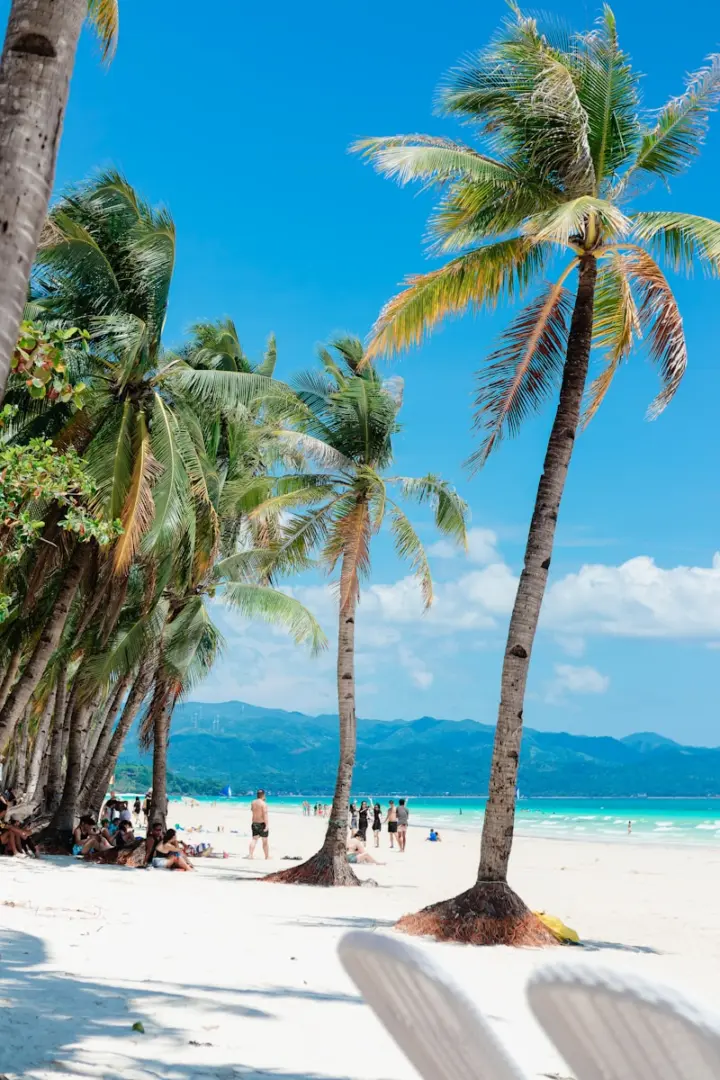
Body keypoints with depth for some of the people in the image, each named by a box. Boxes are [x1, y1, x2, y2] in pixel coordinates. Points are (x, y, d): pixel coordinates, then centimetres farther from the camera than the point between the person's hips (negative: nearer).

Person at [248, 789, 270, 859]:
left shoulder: (253, 802, 5)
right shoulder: (263, 804, -15)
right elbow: (265, 815, -22)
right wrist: (266, 825, -25)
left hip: (254, 823, 5)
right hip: (262, 824, -5)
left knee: (254, 839, 6)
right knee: (265, 841, 7)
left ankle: (250, 854, -10)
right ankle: (267, 856, 17)